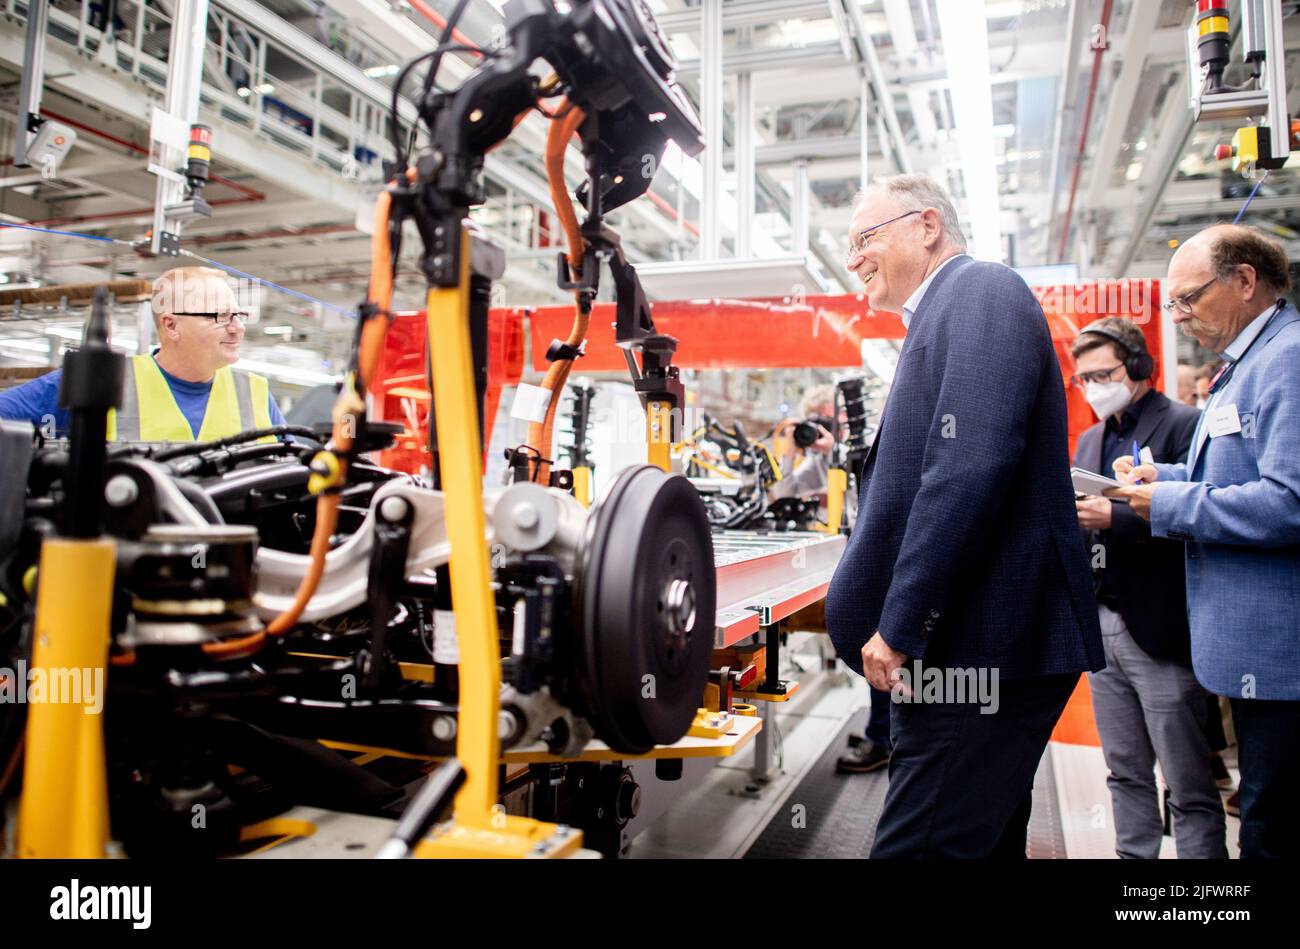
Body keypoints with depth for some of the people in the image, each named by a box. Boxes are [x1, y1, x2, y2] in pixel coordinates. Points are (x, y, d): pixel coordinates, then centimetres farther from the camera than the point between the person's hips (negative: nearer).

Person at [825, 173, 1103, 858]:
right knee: (982, 841, 19)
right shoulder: (942, 313, 22)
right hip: (963, 647, 10)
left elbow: (969, 468, -23)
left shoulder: (980, 292, -8)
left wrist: (900, 626, -21)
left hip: (983, 644, -10)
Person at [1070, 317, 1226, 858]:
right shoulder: (1090, 440, 16)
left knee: (1189, 788, 2)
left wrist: (1114, 518, -24)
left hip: (1159, 631, -7)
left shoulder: (1185, 426, -7)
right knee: (1126, 774, 16)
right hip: (1101, 627, 7)